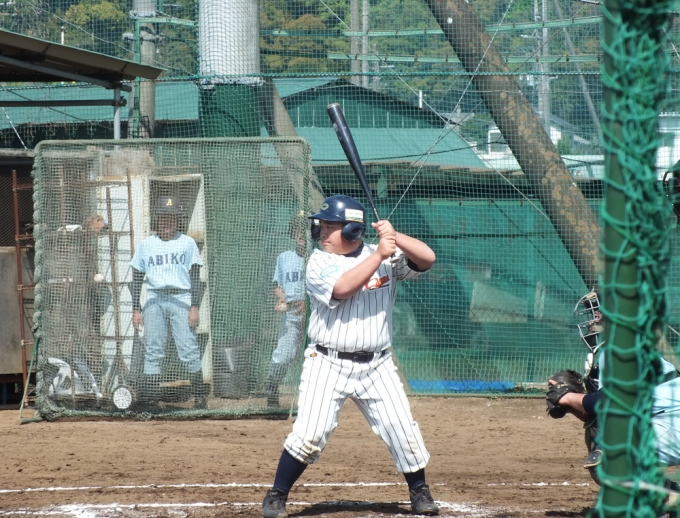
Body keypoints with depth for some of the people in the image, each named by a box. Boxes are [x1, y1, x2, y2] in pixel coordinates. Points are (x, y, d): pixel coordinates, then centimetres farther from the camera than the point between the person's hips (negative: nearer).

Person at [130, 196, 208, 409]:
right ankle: (149, 395, -2)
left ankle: (200, 395, -2)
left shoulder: (187, 243, 8)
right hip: (154, 299, 2)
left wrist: (194, 307, -7)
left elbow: (195, 278, 3)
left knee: (189, 348, -8)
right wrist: (136, 309, 5)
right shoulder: (146, 244, 13)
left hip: (181, 298, -2)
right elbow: (137, 278, 13)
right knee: (153, 350, -2)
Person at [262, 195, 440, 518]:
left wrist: (395, 238, -20)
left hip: (376, 366, 2)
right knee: (310, 434, -11)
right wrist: (380, 255, -22)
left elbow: (427, 259, -7)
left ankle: (419, 492, 22)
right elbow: (342, 288, -24)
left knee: (402, 430, 1)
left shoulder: (387, 258, 3)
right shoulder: (319, 263, -6)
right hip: (328, 366, -2)